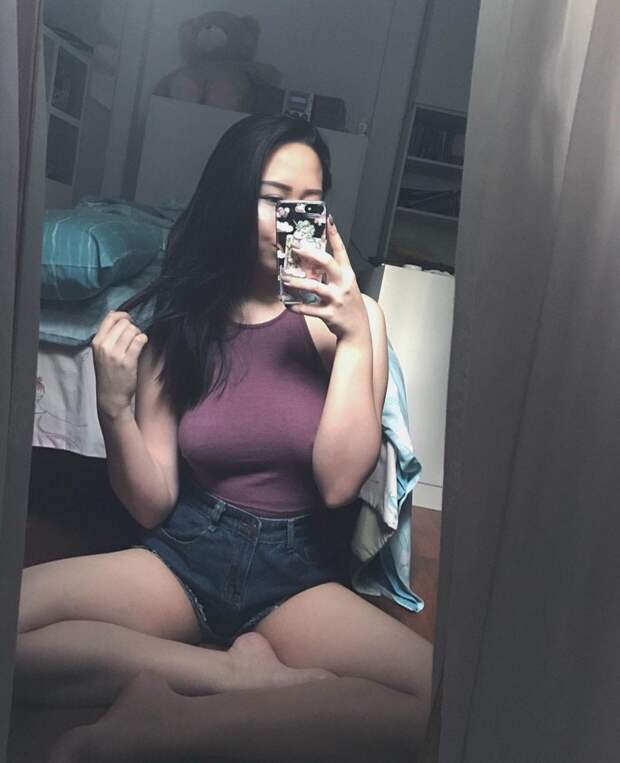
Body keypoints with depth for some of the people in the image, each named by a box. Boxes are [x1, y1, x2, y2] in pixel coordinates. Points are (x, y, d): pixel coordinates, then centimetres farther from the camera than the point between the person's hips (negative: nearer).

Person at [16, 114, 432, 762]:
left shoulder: (349, 317, -2)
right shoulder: (174, 322, 1)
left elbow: (338, 484, -14)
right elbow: (152, 506, 0)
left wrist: (355, 336, -18)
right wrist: (113, 410, -17)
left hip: (301, 572, -1)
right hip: (185, 551, 2)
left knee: (438, 694, -28)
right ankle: (251, 674, -14)